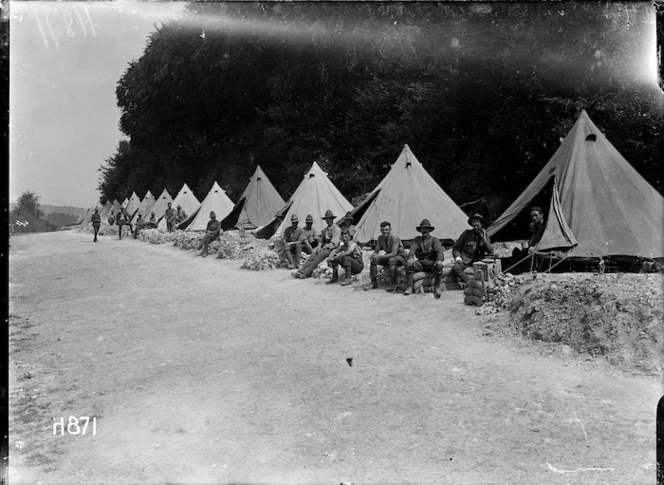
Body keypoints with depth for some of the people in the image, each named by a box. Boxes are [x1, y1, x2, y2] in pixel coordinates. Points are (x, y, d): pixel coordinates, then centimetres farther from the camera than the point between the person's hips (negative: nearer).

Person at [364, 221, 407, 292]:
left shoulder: (394, 238, -24)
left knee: (391, 260, -39)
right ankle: (374, 283, -5)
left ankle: (393, 284, -31)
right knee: (373, 260, -13)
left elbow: (393, 254, -33)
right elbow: (376, 251, 2)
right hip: (389, 257, 7)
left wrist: (380, 257, -38)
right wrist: (373, 256, -23)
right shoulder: (380, 238, -3)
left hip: (400, 257, -7)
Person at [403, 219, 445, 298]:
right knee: (408, 264, -26)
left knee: (439, 266, -34)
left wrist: (439, 260, -29)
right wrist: (411, 257, -24)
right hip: (420, 262, 2)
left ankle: (437, 288, -22)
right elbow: (413, 248, -1)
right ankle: (409, 287, -21)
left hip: (431, 262, -2)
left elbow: (439, 250, -7)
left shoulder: (434, 240, 9)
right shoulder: (417, 239, 16)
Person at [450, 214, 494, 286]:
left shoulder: (485, 236, 14)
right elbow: (456, 248, 9)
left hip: (477, 261, 2)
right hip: (465, 259, -2)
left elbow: (490, 251, 3)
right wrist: (457, 257, -10)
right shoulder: (467, 233, 8)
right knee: (455, 268, -33)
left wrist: (484, 239, -7)